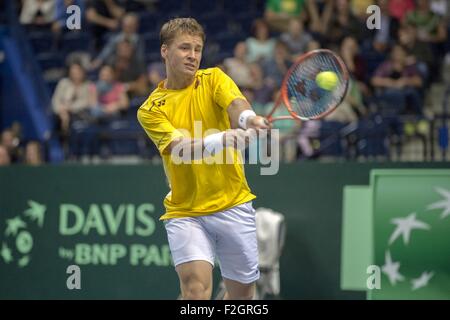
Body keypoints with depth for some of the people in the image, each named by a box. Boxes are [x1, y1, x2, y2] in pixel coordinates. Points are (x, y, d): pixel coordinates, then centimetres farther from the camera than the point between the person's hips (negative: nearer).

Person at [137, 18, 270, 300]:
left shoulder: (213, 79, 3)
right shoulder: (151, 109, -2)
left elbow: (236, 103, -19)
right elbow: (179, 146, -19)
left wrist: (248, 118, -43)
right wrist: (218, 141, -39)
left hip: (234, 205, 2)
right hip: (185, 212, -2)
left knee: (242, 292, 10)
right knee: (196, 284, -22)